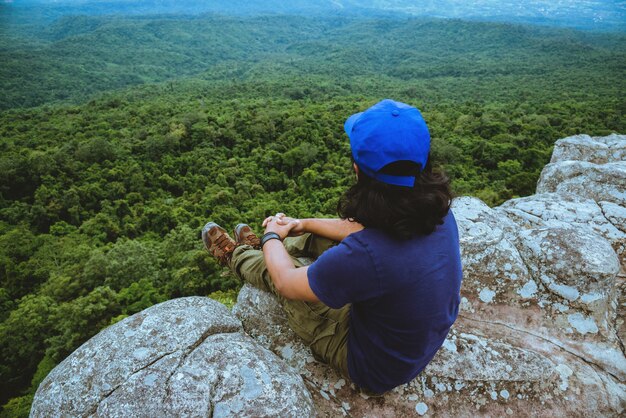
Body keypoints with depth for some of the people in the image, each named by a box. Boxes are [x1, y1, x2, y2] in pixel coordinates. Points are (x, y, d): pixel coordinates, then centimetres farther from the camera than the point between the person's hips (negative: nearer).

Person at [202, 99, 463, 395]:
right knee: (318, 238, 15)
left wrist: (272, 236, 0)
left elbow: (286, 282, -21)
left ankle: (232, 256, 43)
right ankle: (259, 247, 46)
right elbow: (363, 229, -1)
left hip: (374, 371, -5)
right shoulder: (439, 212, -19)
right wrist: (303, 224, 8)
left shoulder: (365, 255, -42)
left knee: (271, 270, 7)